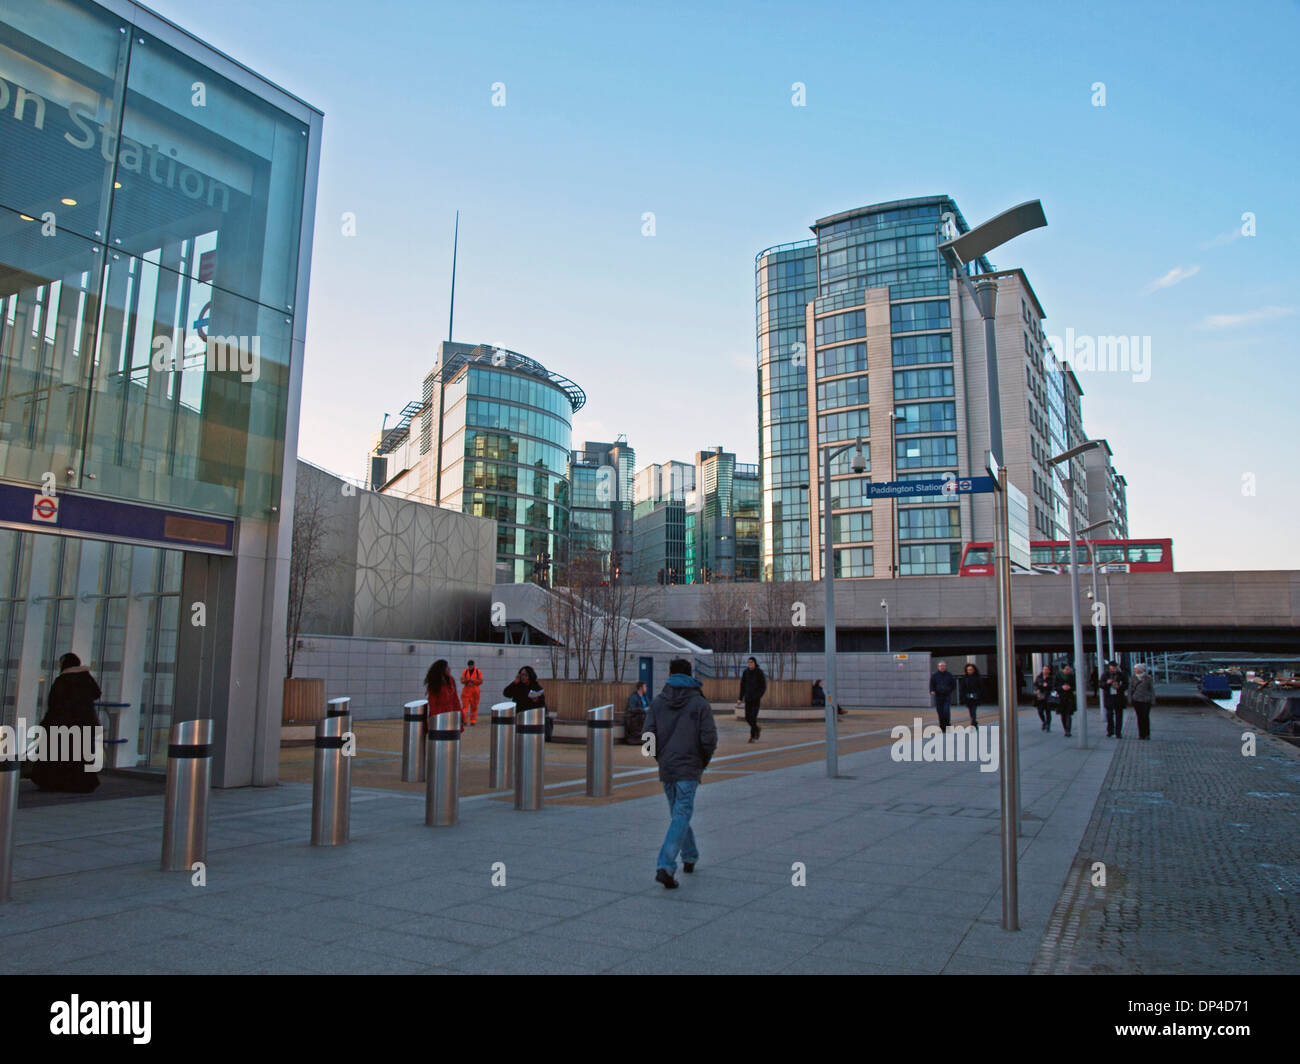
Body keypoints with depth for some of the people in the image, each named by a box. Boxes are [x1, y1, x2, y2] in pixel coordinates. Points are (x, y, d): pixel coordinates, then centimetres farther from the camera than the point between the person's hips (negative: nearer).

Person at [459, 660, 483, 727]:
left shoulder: (478, 672, 1)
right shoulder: (465, 671, 6)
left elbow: (480, 681, -3)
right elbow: (462, 680, 3)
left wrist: (473, 680, -18)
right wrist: (466, 680, -17)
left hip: (475, 691, -1)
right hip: (466, 690, 1)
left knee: (474, 706, 1)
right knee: (465, 705, -9)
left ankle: (473, 721, 8)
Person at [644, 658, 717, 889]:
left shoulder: (658, 702, 2)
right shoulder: (700, 703, -5)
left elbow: (649, 735, -4)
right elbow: (709, 739, -10)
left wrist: (660, 757, 11)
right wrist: (703, 762, 7)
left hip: (666, 768, 4)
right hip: (689, 769, -4)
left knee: (678, 814, 21)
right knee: (681, 817, -4)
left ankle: (690, 857, 35)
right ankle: (665, 867, -16)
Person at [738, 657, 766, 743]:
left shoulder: (759, 672, -7)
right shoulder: (745, 672, 3)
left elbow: (764, 686, -6)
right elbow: (742, 685, 8)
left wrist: (760, 695, -18)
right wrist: (740, 698, 4)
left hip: (756, 698, -4)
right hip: (748, 698, 4)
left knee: (753, 717, -11)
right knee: (747, 718, 3)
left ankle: (753, 736, -2)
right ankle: (757, 729, 29)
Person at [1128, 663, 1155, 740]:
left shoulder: (1148, 678, -4)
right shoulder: (1134, 677, 2)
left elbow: (1152, 690, 1)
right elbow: (1130, 688, 8)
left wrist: (1153, 701, -1)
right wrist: (1130, 698, 3)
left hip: (1146, 700, -2)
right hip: (1136, 700, 2)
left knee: (1146, 717, -4)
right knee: (1139, 717, 4)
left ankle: (1147, 734, 8)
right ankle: (1141, 734, 9)